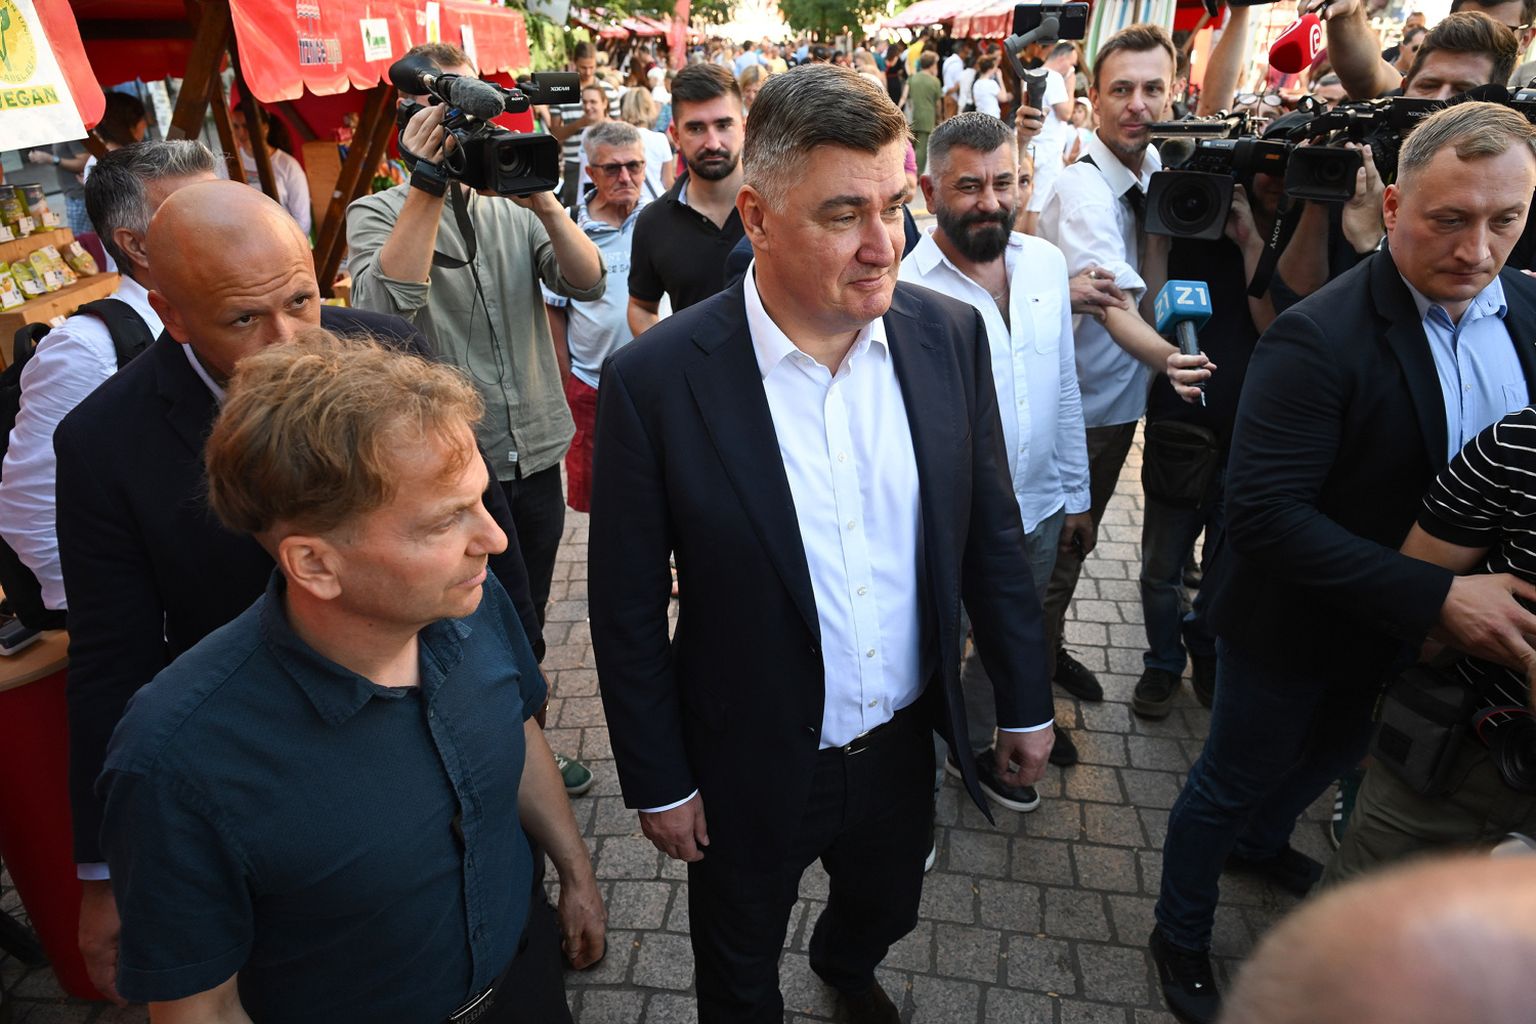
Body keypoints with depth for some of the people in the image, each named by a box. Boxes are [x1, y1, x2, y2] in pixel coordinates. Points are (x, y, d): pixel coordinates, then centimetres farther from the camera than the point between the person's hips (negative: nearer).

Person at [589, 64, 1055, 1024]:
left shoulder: (950, 335, -11)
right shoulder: (654, 381, -23)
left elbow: (991, 532, -1)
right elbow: (628, 610, -13)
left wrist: (1026, 699, 5)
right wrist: (659, 782, -6)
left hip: (905, 747, 4)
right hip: (753, 767, -3)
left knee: (885, 909, 32)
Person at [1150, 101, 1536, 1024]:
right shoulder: (1320, 337, -28)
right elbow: (1264, 513, -32)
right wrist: (1434, 596, -32)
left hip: (1410, 627, 7)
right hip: (1296, 630, -7)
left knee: (1330, 757, 30)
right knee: (1232, 784, 14)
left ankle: (1261, 843, 61)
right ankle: (1183, 937, 40)